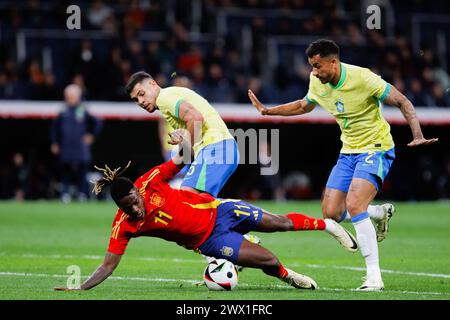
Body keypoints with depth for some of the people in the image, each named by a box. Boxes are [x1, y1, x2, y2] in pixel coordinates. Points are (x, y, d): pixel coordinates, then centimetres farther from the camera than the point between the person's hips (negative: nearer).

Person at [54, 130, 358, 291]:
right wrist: (80, 288, -33)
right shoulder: (123, 226, -23)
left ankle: (327, 223, 39)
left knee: (280, 223, 11)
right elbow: (109, 265, -21)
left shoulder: (148, 183, -22)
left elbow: (183, 160, -10)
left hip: (217, 211, 1)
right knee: (269, 261, -7)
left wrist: (184, 144, -31)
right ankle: (288, 276, 29)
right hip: (206, 241, 0)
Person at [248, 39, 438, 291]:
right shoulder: (318, 83, -2)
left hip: (376, 149, -7)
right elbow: (304, 106, 21)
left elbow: (402, 102, -16)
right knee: (331, 212, -1)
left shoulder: (362, 78, -23)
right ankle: (381, 213, 29)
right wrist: (268, 111, 16)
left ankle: (374, 278, -22)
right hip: (348, 152, 7)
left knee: (354, 206, -26)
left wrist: (418, 136, -28)